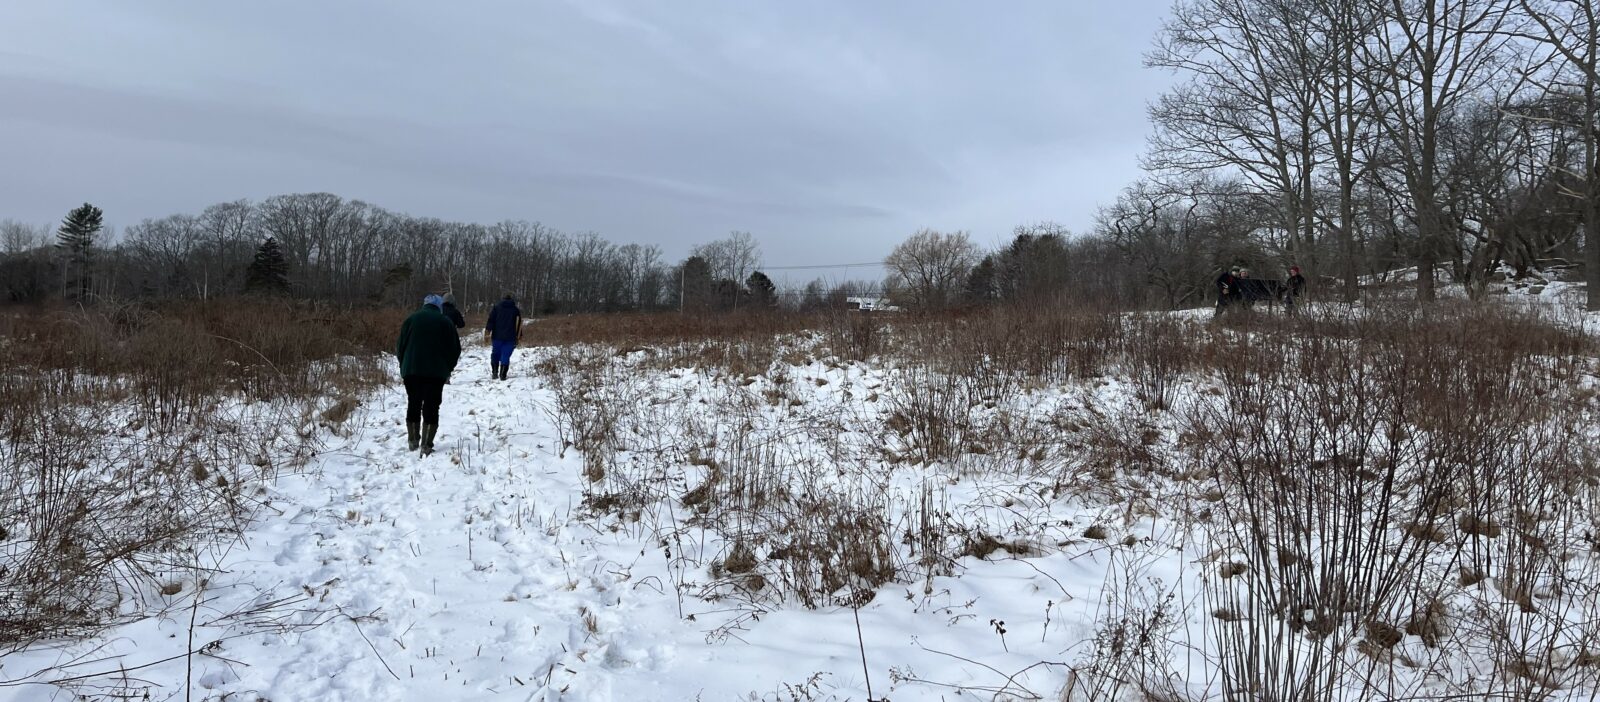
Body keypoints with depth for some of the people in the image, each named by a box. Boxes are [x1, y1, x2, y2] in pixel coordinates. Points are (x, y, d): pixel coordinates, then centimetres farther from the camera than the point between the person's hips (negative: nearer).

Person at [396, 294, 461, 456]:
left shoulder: (411, 319, 7)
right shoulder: (446, 322, 3)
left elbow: (400, 346, 8)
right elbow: (455, 349, 4)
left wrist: (404, 366, 19)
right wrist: (448, 369, 16)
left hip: (411, 370, 2)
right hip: (437, 372, -2)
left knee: (413, 405, 14)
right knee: (431, 407, 1)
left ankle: (413, 441, 18)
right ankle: (426, 445, -4)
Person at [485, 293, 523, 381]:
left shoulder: (496, 308, 7)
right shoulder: (516, 310, 9)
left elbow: (491, 320, -3)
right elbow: (519, 324, 12)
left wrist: (488, 330, -5)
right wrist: (519, 336, 17)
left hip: (497, 336, 0)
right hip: (510, 337, 0)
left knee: (495, 354, 13)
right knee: (506, 356, -1)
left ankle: (494, 373, 10)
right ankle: (502, 374, -7)